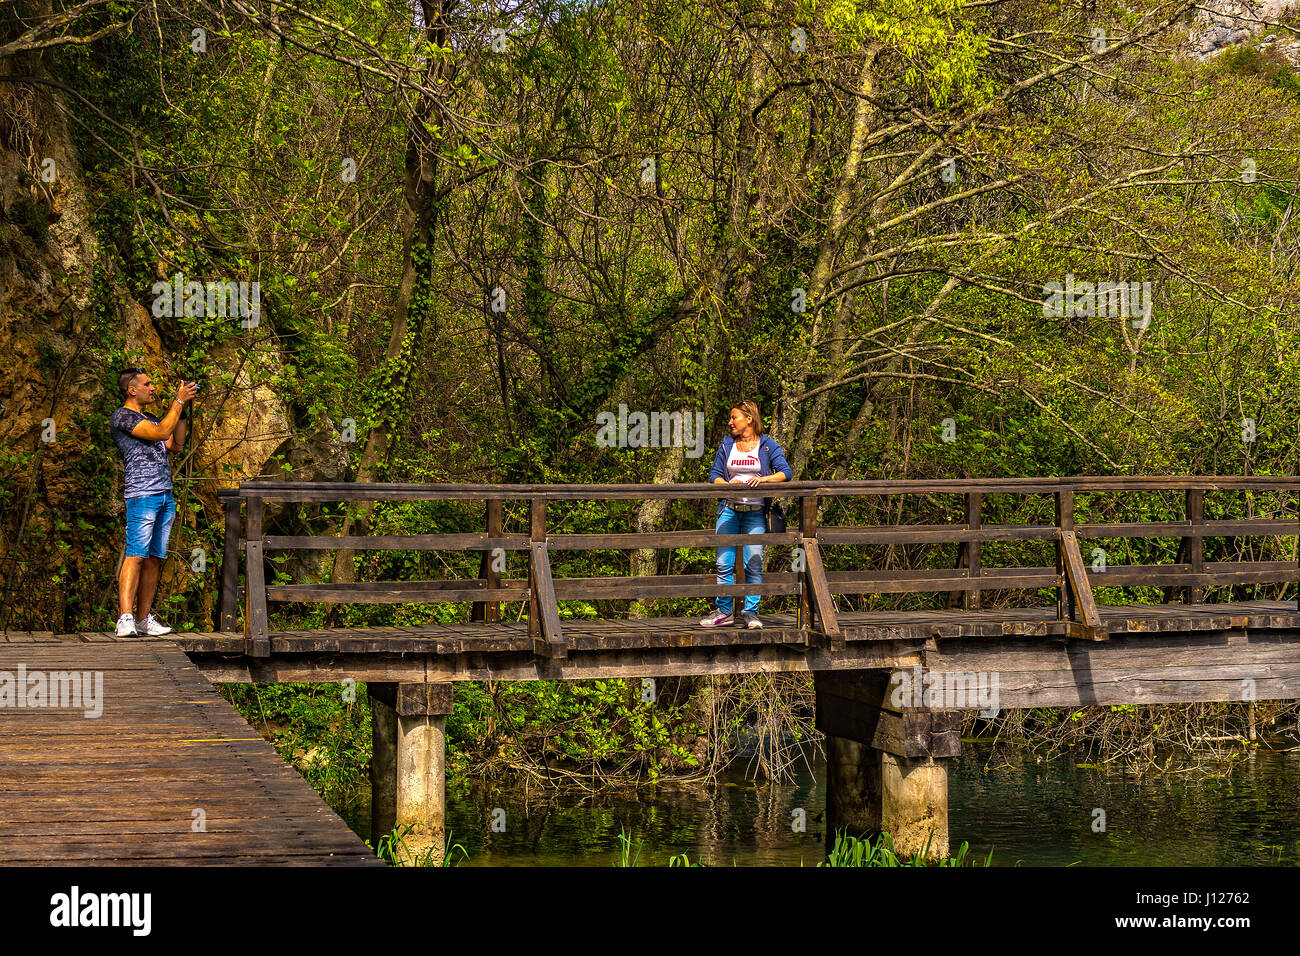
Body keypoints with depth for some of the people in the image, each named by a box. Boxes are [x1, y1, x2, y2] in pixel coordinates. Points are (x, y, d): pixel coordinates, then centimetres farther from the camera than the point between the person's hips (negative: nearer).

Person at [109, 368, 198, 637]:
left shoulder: (149, 419, 23)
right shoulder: (122, 417, -5)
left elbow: (174, 443, 20)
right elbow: (162, 433, -14)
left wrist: (182, 407, 17)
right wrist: (178, 401, -6)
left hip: (166, 495, 8)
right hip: (142, 495, -8)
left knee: (154, 559, 5)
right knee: (136, 556, -15)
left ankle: (145, 619, 6)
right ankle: (125, 618, -21)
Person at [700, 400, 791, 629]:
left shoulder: (768, 445, 3)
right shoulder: (726, 446, 12)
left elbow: (785, 473, -5)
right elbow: (714, 475, 8)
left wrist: (765, 479, -23)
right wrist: (729, 485, -12)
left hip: (755, 513, -3)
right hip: (729, 510, 3)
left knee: (753, 564, -6)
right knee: (724, 563, -2)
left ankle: (751, 613, 1)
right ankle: (723, 612, 6)